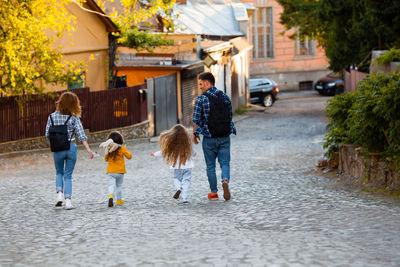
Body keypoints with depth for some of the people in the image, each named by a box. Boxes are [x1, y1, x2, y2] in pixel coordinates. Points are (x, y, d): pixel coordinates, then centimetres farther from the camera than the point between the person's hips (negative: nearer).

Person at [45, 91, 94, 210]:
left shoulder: (52, 116, -3)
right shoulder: (74, 118, -6)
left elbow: (48, 134, -1)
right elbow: (81, 134, -11)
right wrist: (88, 149, -12)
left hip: (58, 149, 1)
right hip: (71, 147, -1)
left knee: (59, 172, 22)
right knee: (68, 175, 9)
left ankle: (59, 193, 0)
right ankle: (68, 200, -2)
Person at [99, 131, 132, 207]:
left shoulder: (108, 149, -1)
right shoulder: (122, 149, -8)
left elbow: (106, 159, 13)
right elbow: (129, 156, -2)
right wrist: (125, 149, 8)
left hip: (110, 171, 0)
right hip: (120, 170, 0)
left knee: (111, 185, -6)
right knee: (119, 185, 16)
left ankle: (110, 195, -34)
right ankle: (119, 200, 23)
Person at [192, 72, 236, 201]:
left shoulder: (201, 99, -9)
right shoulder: (224, 96, 5)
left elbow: (196, 120, -7)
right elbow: (230, 116, 11)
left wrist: (195, 134, 8)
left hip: (209, 138, -3)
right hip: (225, 137, 3)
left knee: (210, 166, 10)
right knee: (224, 163, 7)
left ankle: (214, 193, 14)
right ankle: (225, 181, -21)